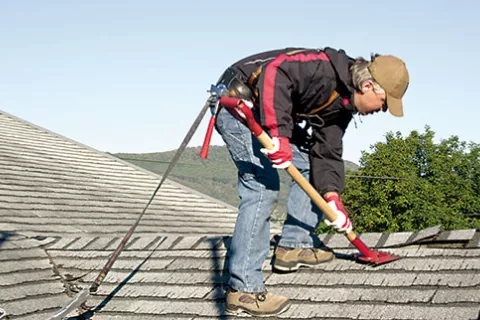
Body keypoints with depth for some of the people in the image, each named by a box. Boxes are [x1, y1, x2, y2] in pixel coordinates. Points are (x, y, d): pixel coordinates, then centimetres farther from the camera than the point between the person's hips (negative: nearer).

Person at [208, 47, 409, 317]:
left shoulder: (341, 105, 7)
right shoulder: (325, 68, -23)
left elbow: (327, 152, 7)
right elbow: (275, 73, -35)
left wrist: (332, 198, -7)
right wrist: (278, 133, -40)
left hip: (267, 115, 11)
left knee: (309, 161, 13)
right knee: (264, 186, -19)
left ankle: (294, 245, 17)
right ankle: (243, 289, -17)